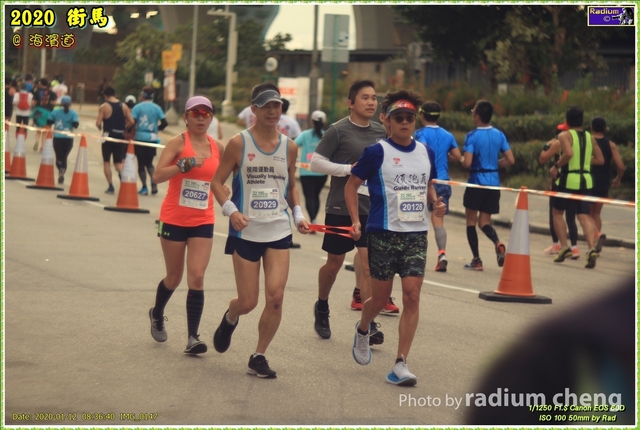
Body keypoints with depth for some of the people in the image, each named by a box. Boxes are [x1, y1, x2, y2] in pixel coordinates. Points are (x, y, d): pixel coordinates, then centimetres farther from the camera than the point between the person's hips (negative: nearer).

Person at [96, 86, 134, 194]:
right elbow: (131, 121, 0)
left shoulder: (104, 107, -8)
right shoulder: (124, 106, 5)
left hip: (108, 136, -4)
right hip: (120, 136, 4)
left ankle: (111, 186, 3)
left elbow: (98, 123, -14)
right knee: (118, 162, 11)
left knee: (106, 162, 9)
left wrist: (100, 127, 7)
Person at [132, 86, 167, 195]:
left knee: (141, 163, 6)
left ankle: (144, 187, 4)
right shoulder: (157, 108, 2)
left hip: (140, 137, -3)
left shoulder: (138, 107, -6)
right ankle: (153, 182, -8)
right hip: (152, 138, 3)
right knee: (149, 163, 15)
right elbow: (164, 123, -3)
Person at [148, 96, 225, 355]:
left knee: (196, 277, -9)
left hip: (203, 222, 2)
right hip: (174, 219, -2)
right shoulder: (178, 143, -9)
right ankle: (157, 315, 41)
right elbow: (158, 176, -20)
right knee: (174, 277, 11)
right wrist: (185, 164, -31)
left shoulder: (217, 148, 4)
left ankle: (193, 337, -8)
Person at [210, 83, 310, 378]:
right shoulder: (239, 144, -4)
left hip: (279, 232, 3)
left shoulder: (289, 147, 6)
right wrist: (231, 210, -17)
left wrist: (298, 214, 3)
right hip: (246, 232, -3)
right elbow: (217, 182, -1)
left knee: (275, 297, -9)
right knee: (248, 302, 0)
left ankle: (258, 357, 6)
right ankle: (230, 319, 37)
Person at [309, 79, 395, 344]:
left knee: (368, 263, -7)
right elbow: (316, 162, -10)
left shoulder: (381, 133, 8)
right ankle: (322, 308, 35)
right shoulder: (338, 131, -7)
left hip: (371, 208, 3)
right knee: (334, 263, 10)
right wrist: (349, 169, -16)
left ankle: (368, 323, -8)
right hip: (340, 208, -3)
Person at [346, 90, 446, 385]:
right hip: (383, 233, -3)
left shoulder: (426, 153, 8)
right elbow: (352, 184, 1)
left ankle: (401, 364, -5)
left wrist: (435, 204, 3)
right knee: (381, 297, 6)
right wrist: (356, 220, -9)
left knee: (412, 296, -7)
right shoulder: (377, 152, -5)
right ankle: (362, 330, 41)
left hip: (417, 233, 3)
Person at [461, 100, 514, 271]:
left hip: (476, 182, -5)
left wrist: (461, 159, 2)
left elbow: (467, 163, -20)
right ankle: (498, 243, -17)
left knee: (471, 220, 11)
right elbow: (510, 160, 2)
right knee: (484, 222, 13)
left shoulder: (472, 136, -12)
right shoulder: (499, 135, 3)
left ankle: (476, 259, 9)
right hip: (494, 183, 5)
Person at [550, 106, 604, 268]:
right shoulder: (590, 137, 11)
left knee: (557, 212, 14)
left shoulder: (564, 135, -6)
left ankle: (564, 247, 4)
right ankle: (592, 248, -21)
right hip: (585, 180, 4)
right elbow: (600, 160, 12)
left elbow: (569, 153, -25)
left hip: (568, 179, -4)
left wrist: (556, 166, -12)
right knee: (584, 216, 0)